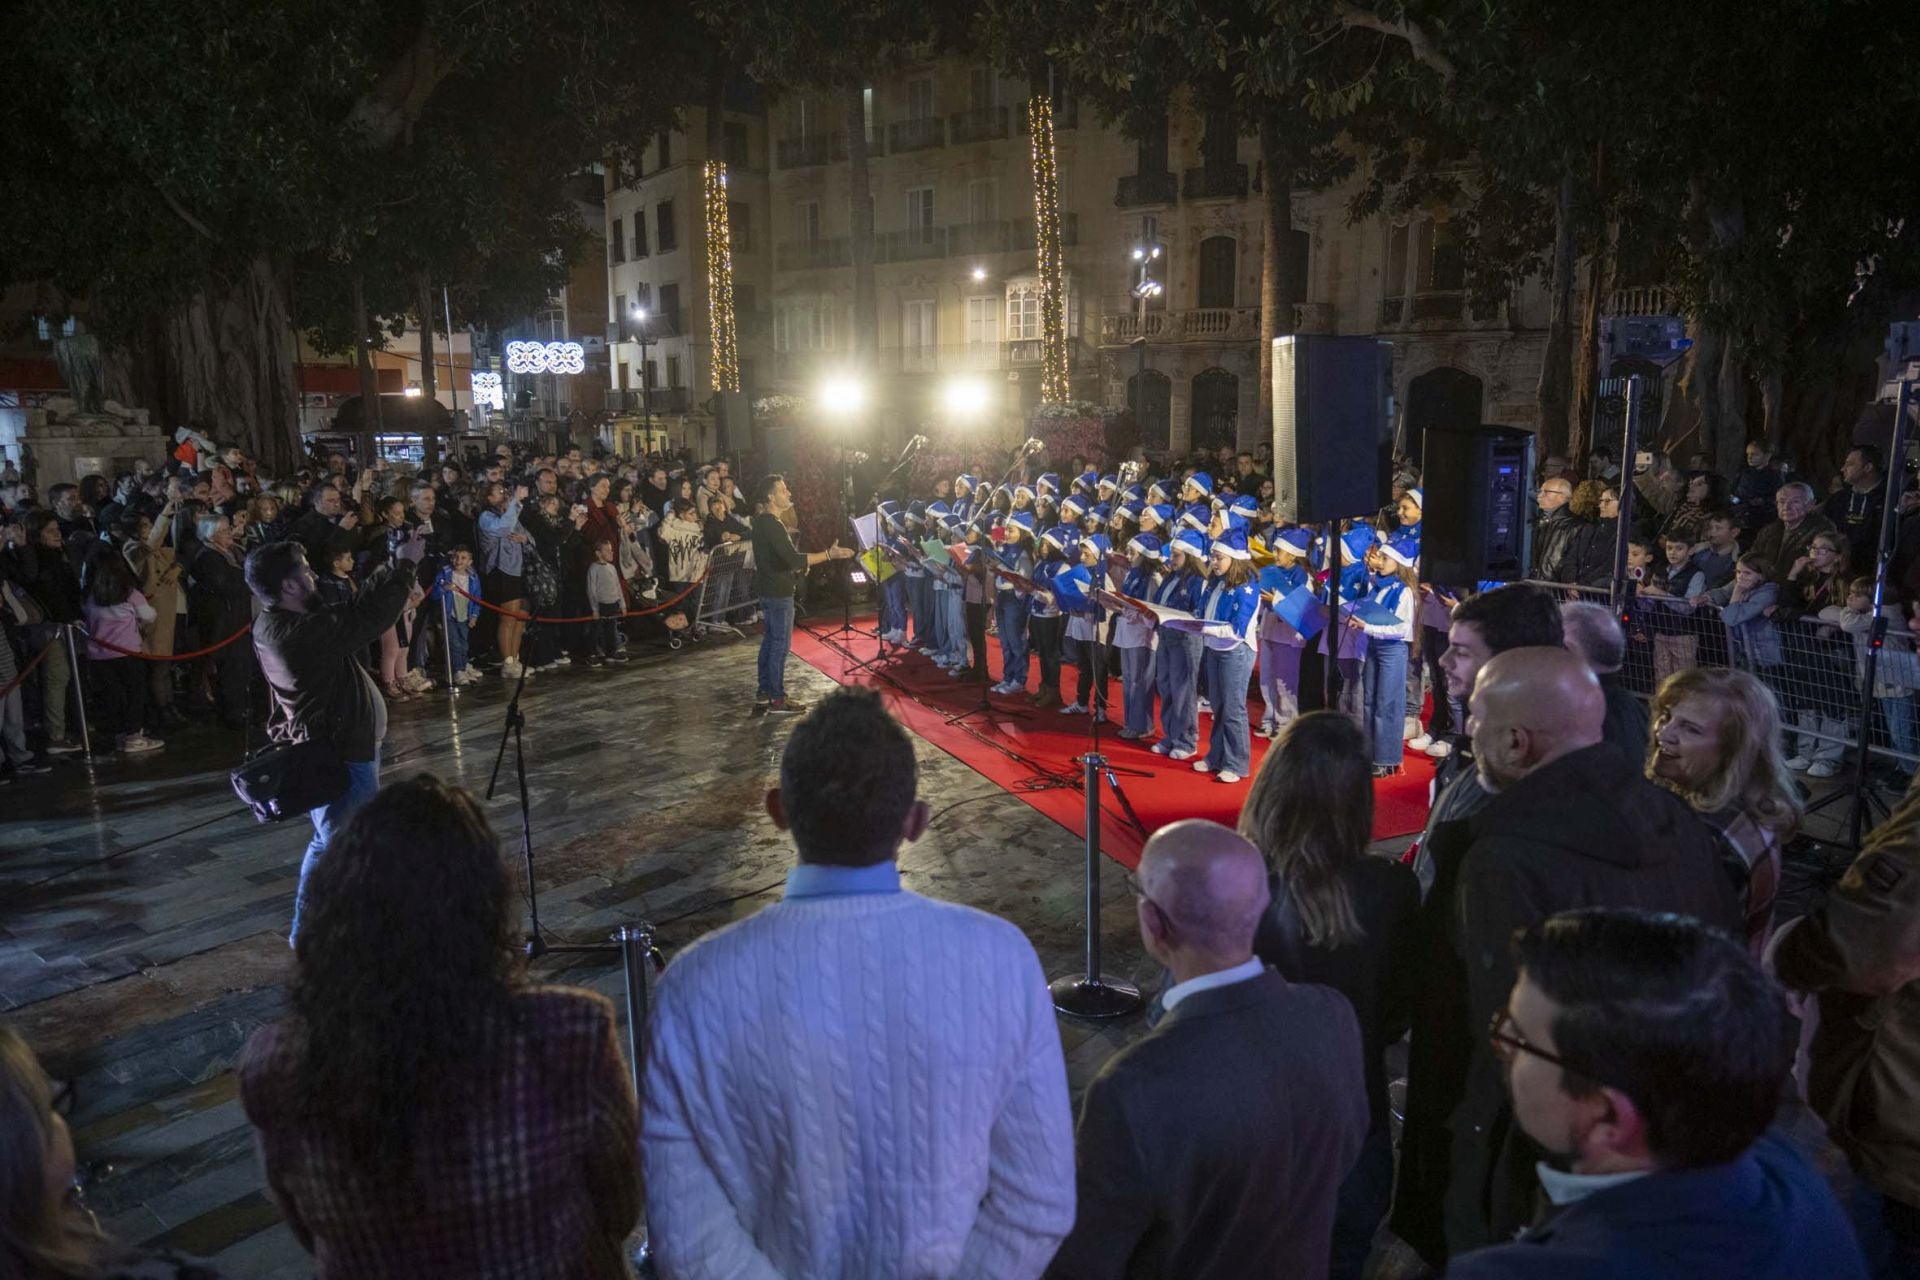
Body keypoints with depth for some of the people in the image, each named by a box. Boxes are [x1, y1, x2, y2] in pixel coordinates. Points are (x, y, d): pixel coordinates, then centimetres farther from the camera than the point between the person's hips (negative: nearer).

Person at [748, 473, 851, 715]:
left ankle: (763, 694, 21)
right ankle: (777, 698, 2)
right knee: (780, 645, -4)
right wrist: (829, 554, -29)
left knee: (769, 641, 15)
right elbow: (794, 559, -30)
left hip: (769, 590, 10)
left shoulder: (762, 521, 11)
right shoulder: (772, 525, -21)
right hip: (778, 592, -10)